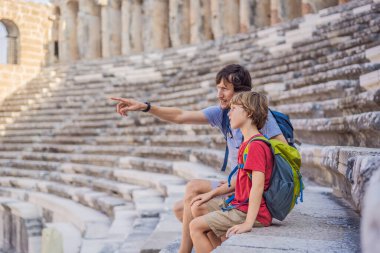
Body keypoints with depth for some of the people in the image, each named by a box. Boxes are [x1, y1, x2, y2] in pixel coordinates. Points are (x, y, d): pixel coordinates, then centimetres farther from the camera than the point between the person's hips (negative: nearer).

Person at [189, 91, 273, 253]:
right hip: (240, 203, 10)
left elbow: (258, 185, -28)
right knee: (198, 208, 17)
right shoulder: (248, 143, 14)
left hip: (250, 212, -10)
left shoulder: (256, 145, -20)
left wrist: (248, 223, -32)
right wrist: (212, 193, 19)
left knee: (195, 227, -10)